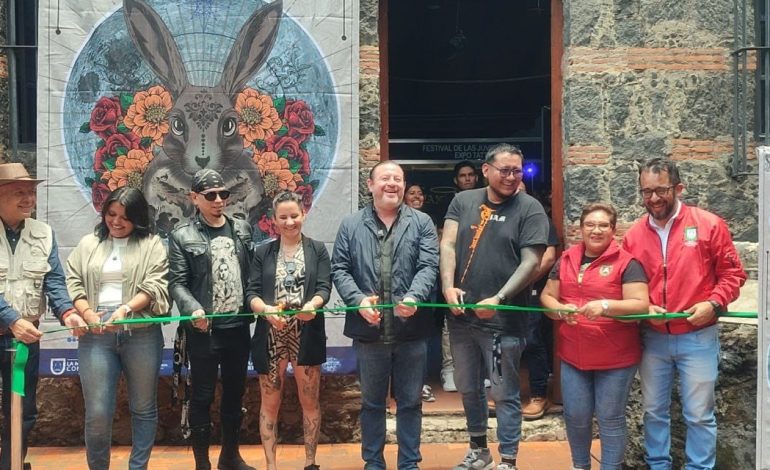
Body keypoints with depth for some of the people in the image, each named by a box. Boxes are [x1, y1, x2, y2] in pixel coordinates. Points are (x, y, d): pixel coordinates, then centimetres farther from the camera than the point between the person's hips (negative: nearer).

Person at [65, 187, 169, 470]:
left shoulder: (151, 245, 6)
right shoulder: (88, 244, 15)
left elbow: (155, 286, -4)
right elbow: (72, 282, 8)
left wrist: (125, 309, -18)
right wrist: (87, 314, -9)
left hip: (141, 334, -1)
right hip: (96, 335, 1)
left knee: (144, 408, 8)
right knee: (97, 412, -2)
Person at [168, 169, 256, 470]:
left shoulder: (242, 229, 9)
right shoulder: (182, 237, -2)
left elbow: (252, 272, 11)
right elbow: (177, 282, -8)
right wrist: (193, 309, -24)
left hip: (239, 327, 4)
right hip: (204, 330, -4)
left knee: (235, 392, 14)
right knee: (202, 397, 4)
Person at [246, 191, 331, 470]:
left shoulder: (317, 250, 5)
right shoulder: (263, 253, 8)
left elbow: (324, 287, -5)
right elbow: (251, 292, 0)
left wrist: (312, 305, -27)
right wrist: (267, 309, -22)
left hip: (307, 335, -1)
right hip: (270, 337, 1)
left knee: (310, 402, 7)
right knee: (269, 403, 6)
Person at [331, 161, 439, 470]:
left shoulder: (422, 223, 5)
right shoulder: (351, 225, 7)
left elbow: (428, 266, -4)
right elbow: (339, 269, 2)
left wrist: (414, 297, -22)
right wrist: (358, 299, -14)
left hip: (410, 328, 0)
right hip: (368, 329, 0)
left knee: (410, 402, 9)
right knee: (372, 402, 12)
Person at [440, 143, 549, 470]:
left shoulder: (529, 209, -4)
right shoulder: (463, 201, 7)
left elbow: (531, 262, -11)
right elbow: (448, 245, 0)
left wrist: (497, 299, -19)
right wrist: (448, 286, -16)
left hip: (503, 319, -5)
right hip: (461, 315, 5)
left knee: (505, 394, 2)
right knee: (468, 389, 18)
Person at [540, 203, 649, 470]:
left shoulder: (626, 263, -8)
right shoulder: (566, 260, 8)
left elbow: (641, 305, -15)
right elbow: (547, 296, 13)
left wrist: (606, 305, -28)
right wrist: (560, 309, -9)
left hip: (616, 358, -4)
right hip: (573, 355, 5)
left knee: (610, 418, 6)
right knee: (576, 416, 12)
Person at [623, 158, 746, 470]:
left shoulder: (709, 225, -7)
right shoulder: (634, 233, 2)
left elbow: (732, 274, -3)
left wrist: (713, 304, -18)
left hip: (698, 337, -3)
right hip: (652, 338, 3)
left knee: (699, 414, 5)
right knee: (654, 410, 15)